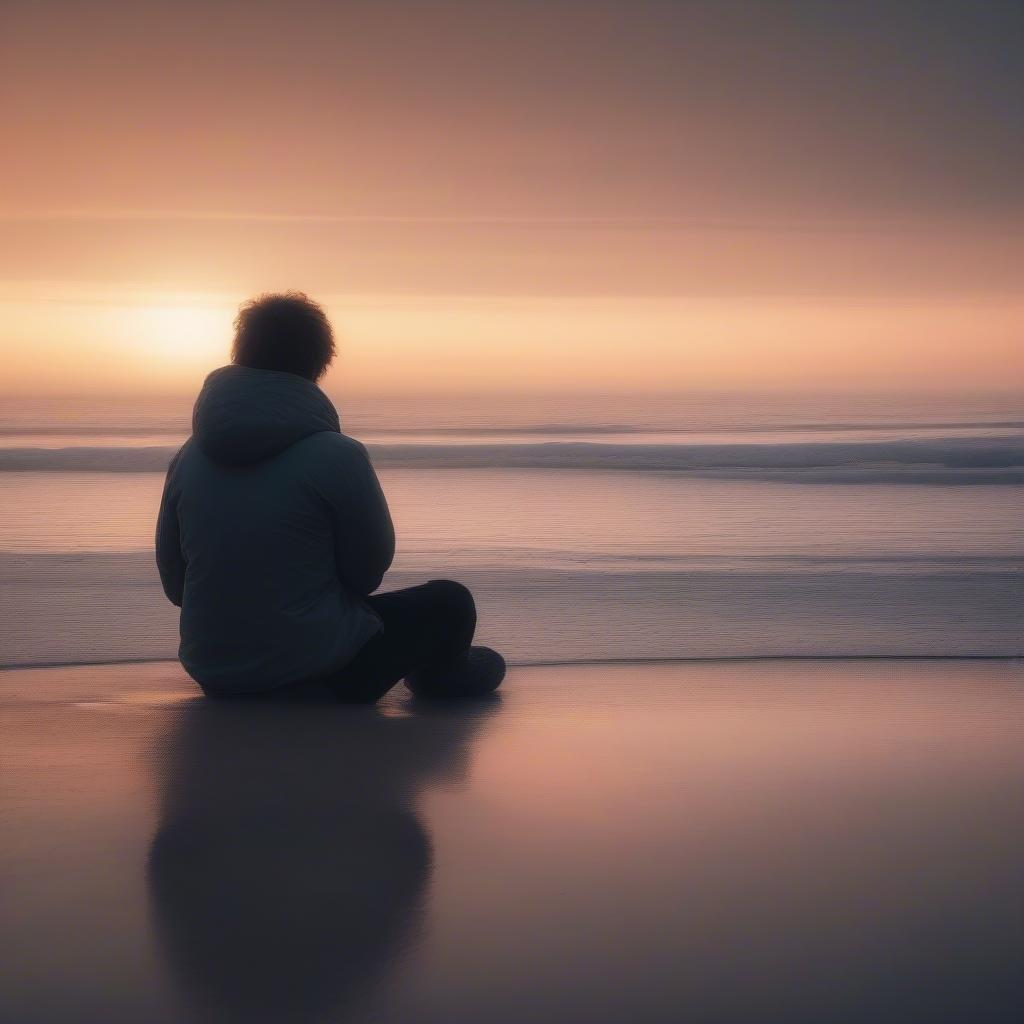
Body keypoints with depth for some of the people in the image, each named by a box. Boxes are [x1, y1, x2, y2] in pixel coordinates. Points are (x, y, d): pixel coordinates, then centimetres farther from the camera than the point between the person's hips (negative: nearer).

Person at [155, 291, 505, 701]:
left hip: (213, 675, 6)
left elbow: (174, 585, 5)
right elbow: (369, 571, -6)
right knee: (450, 604, 17)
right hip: (316, 668, -6)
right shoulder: (337, 456, -17)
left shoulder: (188, 457, -2)